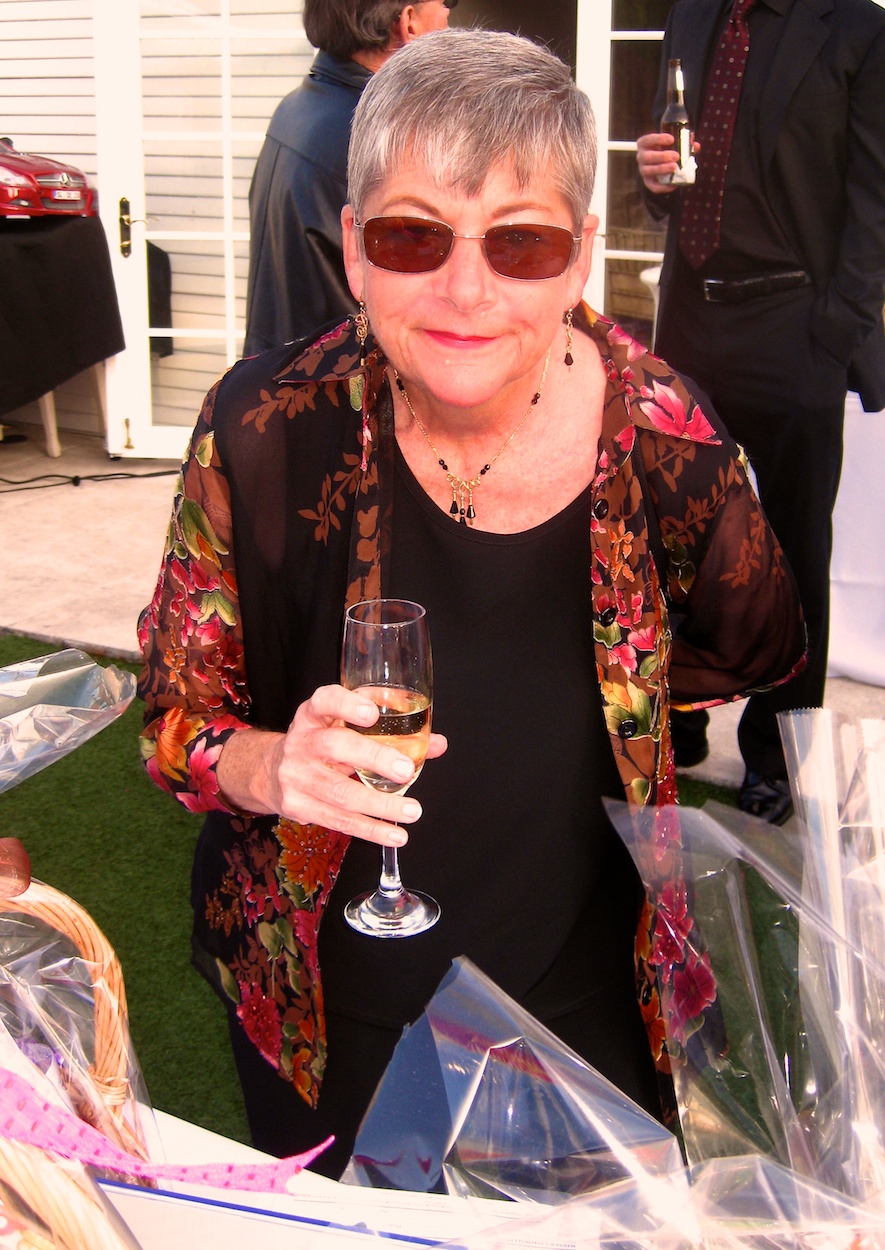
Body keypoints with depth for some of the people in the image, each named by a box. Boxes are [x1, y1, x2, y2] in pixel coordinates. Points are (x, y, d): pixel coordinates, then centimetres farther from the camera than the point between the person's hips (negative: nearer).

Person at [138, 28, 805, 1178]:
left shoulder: (666, 440, -18)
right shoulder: (267, 427, -20)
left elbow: (761, 662, 3)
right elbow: (174, 713, -10)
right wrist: (268, 767, -29)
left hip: (578, 1000, 0)